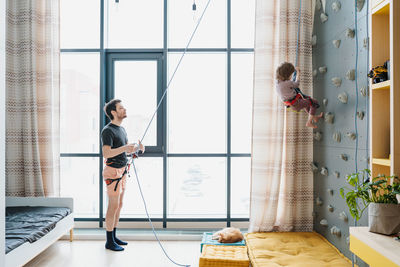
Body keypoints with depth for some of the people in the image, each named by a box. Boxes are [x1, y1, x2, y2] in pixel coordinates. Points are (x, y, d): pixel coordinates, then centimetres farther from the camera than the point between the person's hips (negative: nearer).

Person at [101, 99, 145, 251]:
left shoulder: (121, 129, 14)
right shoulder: (107, 131, -15)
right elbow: (106, 153, -26)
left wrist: (137, 149, 3)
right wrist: (125, 148, -36)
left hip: (122, 171, 9)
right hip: (113, 172, -9)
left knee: (119, 205, 14)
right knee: (113, 206, -2)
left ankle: (114, 237, 26)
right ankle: (109, 242, 9)